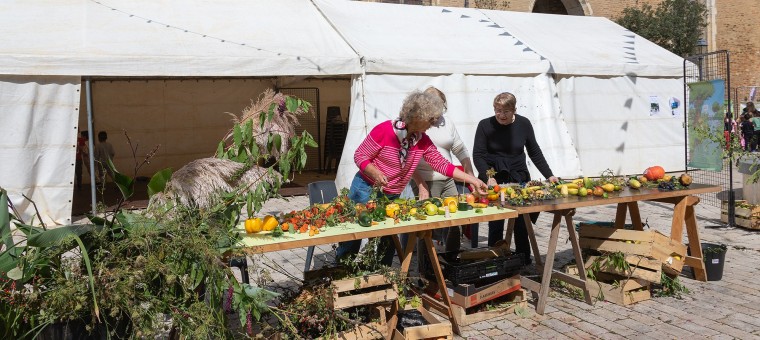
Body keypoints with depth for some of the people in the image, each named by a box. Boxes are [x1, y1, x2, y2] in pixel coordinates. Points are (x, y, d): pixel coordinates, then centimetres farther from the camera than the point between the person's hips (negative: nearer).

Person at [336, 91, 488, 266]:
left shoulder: (423, 141, -2)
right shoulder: (384, 130, -20)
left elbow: (443, 165, -1)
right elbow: (360, 156, -14)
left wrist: (473, 180, -7)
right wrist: (375, 173, -33)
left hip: (392, 197, 5)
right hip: (366, 190, -5)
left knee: (387, 244, 4)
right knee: (353, 235, 1)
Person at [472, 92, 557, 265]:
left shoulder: (523, 124, 0)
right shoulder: (485, 125, -7)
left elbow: (535, 152, 7)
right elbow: (478, 155, -9)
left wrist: (549, 175, 0)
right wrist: (488, 177, -23)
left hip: (519, 178, 2)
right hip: (493, 180, -2)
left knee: (522, 222, 3)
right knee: (495, 223, -1)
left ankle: (524, 261, 16)